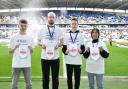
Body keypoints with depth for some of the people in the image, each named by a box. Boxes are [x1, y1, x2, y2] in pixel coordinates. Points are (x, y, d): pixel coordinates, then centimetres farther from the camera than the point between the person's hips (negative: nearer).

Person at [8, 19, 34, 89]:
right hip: (16, 64, -1)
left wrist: (30, 48, -10)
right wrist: (15, 48, -15)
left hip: (27, 64, 2)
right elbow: (9, 51, 4)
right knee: (14, 83, 7)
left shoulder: (30, 38, 5)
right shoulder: (14, 37, 0)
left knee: (29, 83, 9)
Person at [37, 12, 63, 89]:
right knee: (45, 78, 9)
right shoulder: (42, 29, 5)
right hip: (45, 57, 0)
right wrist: (41, 44, -13)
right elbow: (38, 41, 8)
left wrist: (58, 45, -14)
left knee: (55, 78, 9)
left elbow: (62, 42, 7)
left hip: (55, 57, 0)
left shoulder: (58, 29, 6)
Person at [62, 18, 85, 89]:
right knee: (69, 78, 9)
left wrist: (81, 51, -15)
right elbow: (64, 47, 8)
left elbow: (83, 48, 6)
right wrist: (65, 51, -13)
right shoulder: (66, 35, 9)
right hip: (68, 60, 1)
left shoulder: (81, 35, 8)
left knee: (77, 78, 5)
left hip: (78, 61, -1)